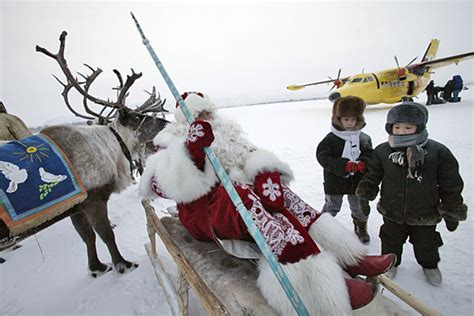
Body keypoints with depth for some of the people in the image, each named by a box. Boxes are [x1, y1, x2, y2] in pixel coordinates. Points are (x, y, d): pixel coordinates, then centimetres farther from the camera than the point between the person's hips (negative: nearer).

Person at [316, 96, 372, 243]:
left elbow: (370, 155, -2)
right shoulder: (330, 139, -12)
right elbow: (323, 157, -20)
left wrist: (362, 164, -25)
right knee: (331, 208, 11)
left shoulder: (363, 138, -1)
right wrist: (343, 165, -30)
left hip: (357, 182, 4)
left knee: (360, 208, 20)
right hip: (335, 182, -3)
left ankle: (361, 228, 46)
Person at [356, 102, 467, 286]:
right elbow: (373, 175, 0)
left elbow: (451, 186, -7)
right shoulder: (382, 151, -12)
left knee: (425, 243, 24)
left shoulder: (438, 152, -15)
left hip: (425, 214, 0)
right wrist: (365, 189, -15)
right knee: (391, 241, 21)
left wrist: (452, 213, -3)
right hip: (392, 212, 1)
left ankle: (430, 265, 53)